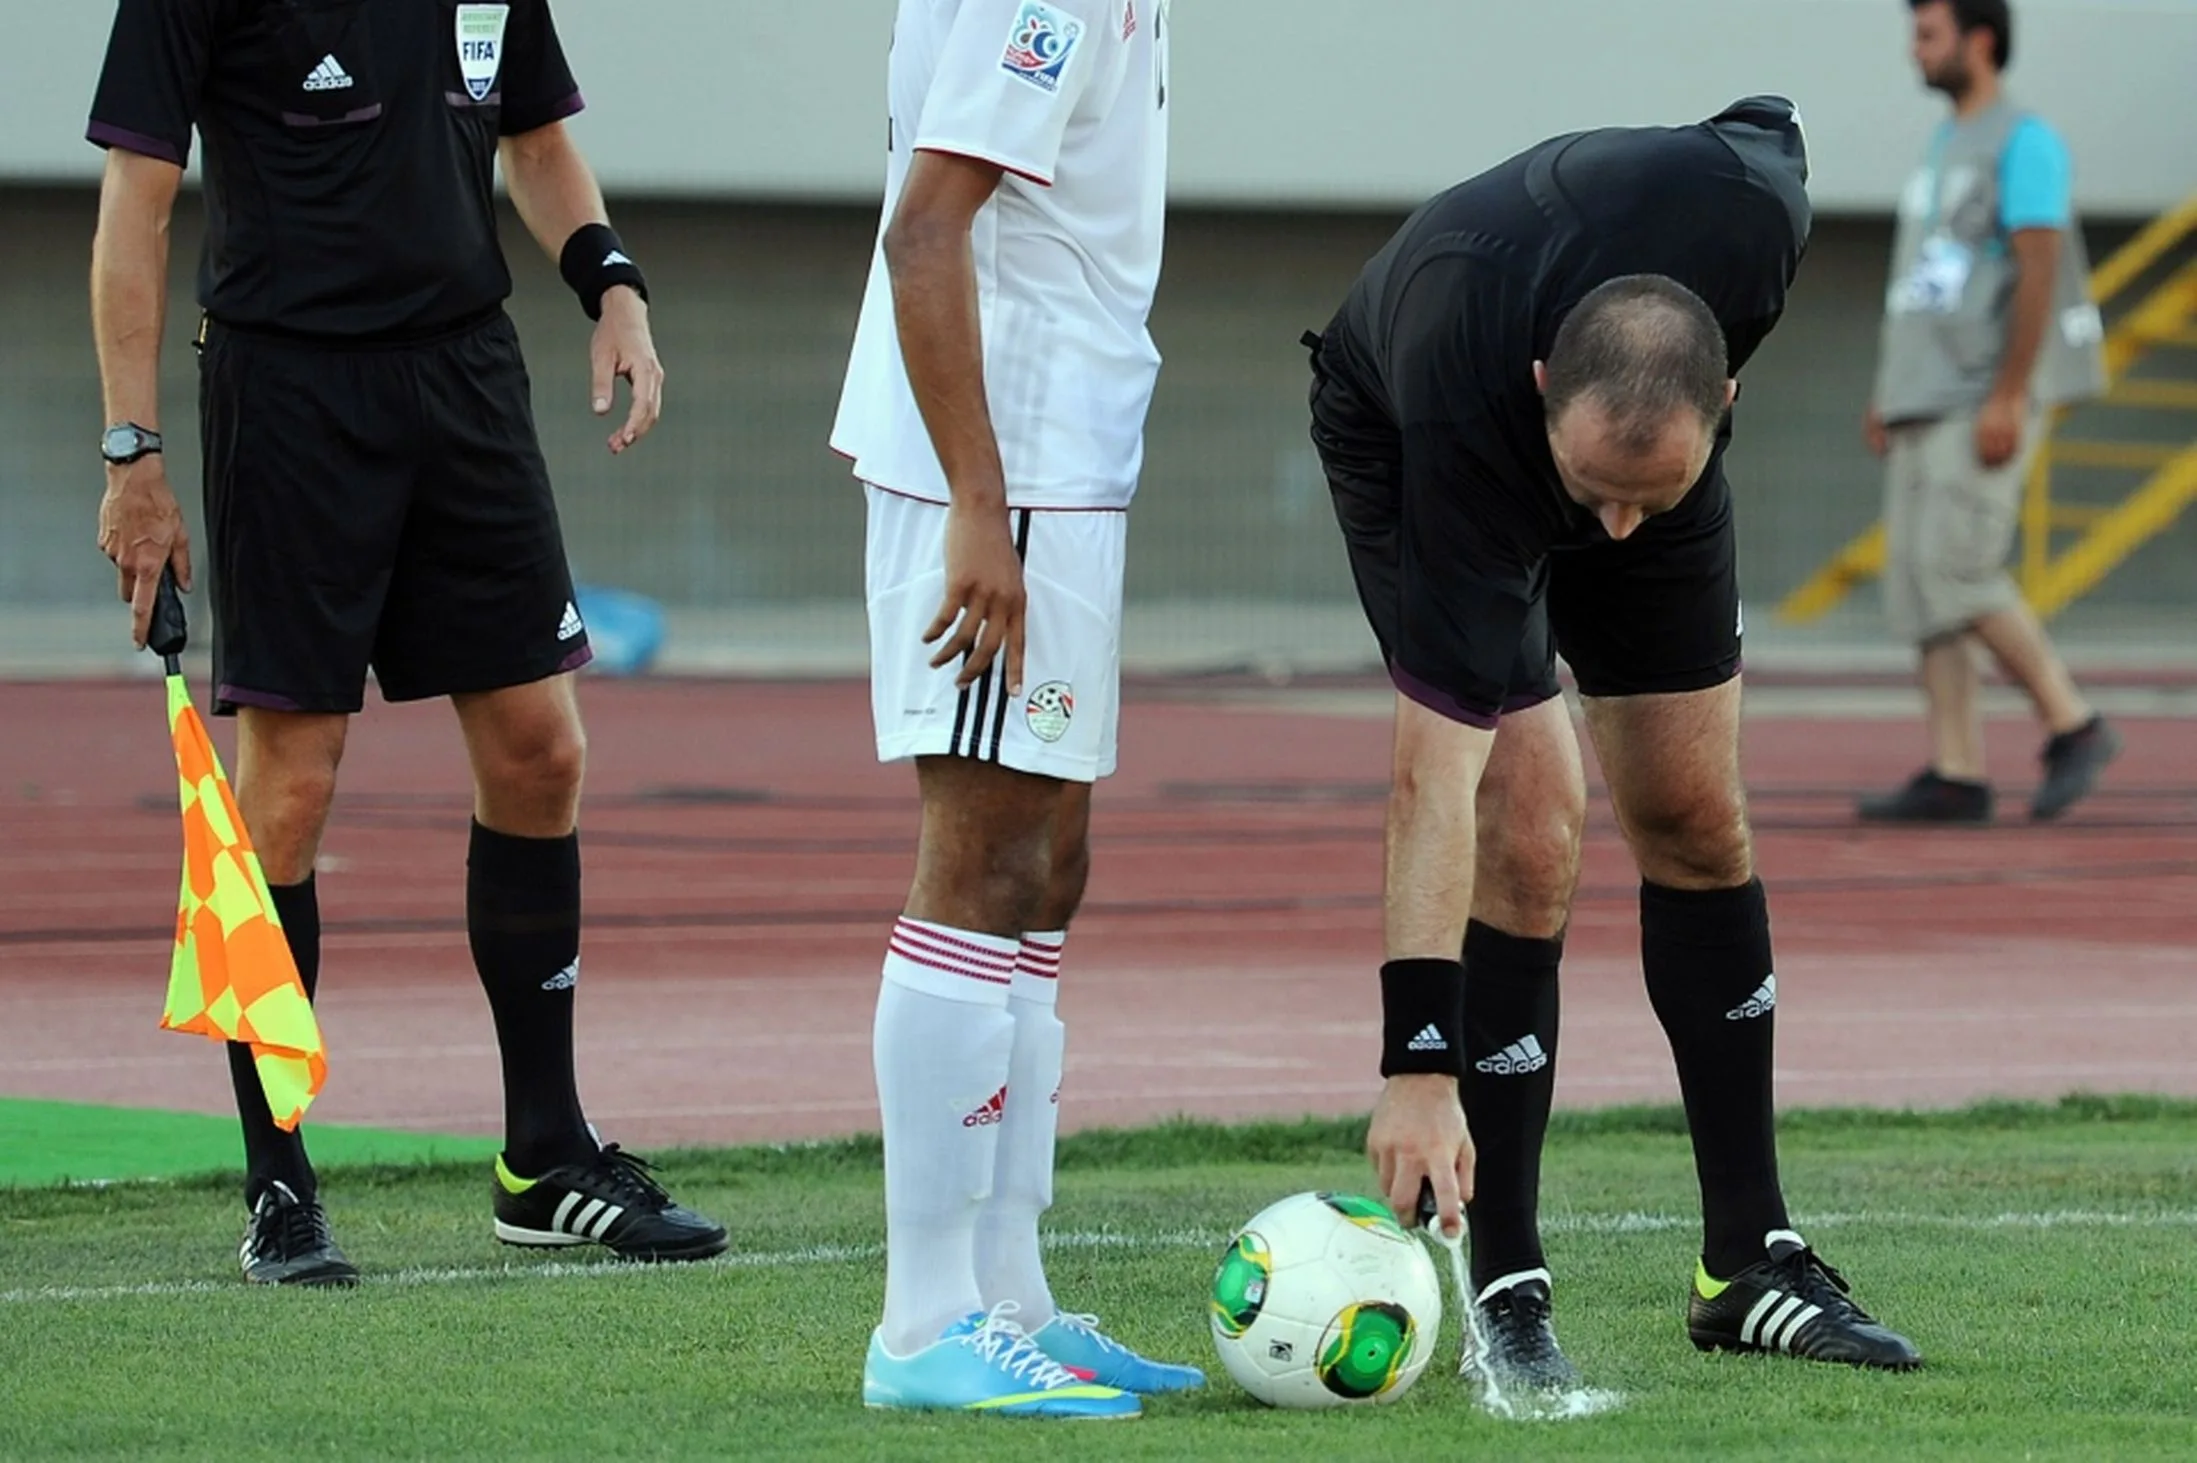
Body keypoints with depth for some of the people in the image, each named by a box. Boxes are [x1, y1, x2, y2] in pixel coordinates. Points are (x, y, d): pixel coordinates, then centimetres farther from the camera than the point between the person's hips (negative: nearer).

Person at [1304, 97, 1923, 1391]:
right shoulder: (1461, 418, -45)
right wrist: (1420, 1067, -47)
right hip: (1406, 444, -4)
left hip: (1656, 414, 4)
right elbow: (1436, 774, -44)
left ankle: (1751, 1261, 13)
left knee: (1695, 818, 4)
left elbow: (1770, 127, -11)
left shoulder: (1752, 214, -40)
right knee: (1532, 835, -18)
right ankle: (1505, 1293, -10)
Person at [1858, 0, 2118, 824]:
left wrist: (2006, 399, -22)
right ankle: (1955, 776, 2)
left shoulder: (2024, 141, -8)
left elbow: (2039, 272, -16)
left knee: (1956, 571, -16)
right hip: (1925, 403, 9)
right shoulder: (1945, 150, 20)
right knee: (1916, 579, 2)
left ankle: (2073, 725, -5)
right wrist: (1887, 392, 19)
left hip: (1992, 395, -9)